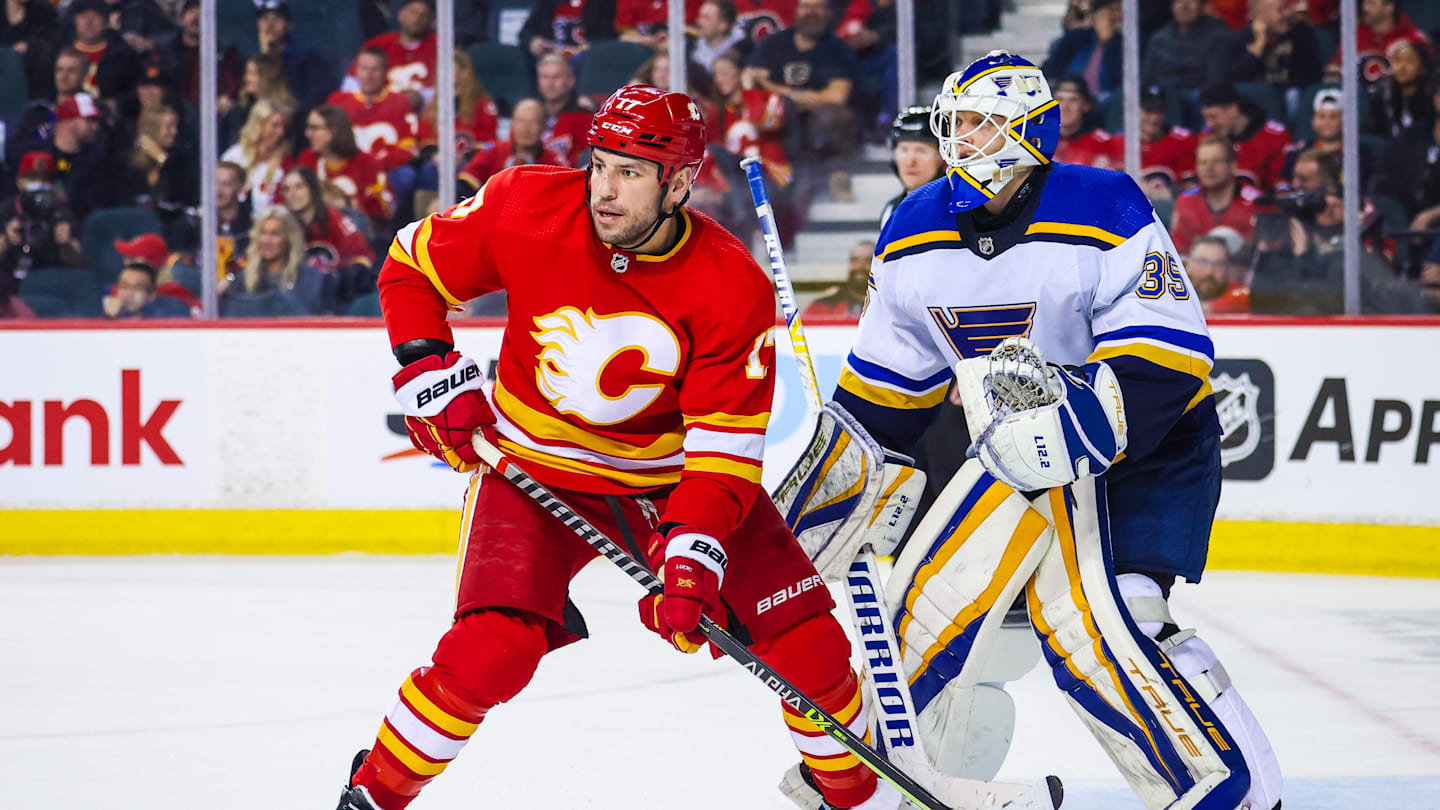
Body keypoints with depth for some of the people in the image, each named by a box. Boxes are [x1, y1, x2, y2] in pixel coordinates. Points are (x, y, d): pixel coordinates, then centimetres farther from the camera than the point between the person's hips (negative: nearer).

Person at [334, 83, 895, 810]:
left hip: (673, 474, 1)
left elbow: (726, 447, -19)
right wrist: (430, 371, -14)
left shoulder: (733, 290, -21)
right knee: (490, 653, -22)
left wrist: (692, 551, -32)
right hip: (536, 469, -1)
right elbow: (412, 269, -2)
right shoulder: (528, 207, -19)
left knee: (805, 642, -4)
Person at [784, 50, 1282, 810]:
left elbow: (1169, 356, -26)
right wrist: (841, 476, 9)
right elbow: (885, 380, 11)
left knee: (1094, 620, -23)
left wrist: (1087, 415, -39)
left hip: (1151, 441, -7)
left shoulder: (1105, 212, -21)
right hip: (1026, 443, 7)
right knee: (935, 594, 2)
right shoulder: (915, 233, -1)